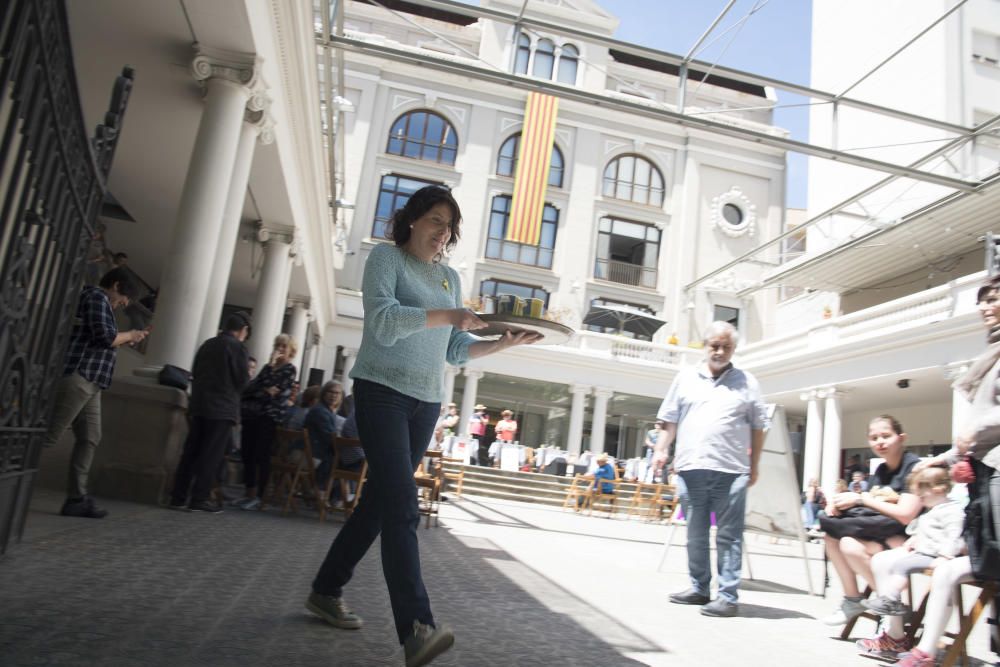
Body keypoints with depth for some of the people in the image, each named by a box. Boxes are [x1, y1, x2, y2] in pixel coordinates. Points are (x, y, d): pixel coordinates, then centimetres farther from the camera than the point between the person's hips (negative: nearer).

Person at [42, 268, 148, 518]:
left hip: (88, 382, 10)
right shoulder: (97, 297, -4)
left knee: (89, 439, 5)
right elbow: (105, 336, -16)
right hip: (78, 378, -10)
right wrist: (130, 335, 1)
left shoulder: (95, 299, 25)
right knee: (49, 436, -11)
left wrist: (125, 341, 17)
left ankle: (77, 499, 5)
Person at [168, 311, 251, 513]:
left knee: (191, 451, 9)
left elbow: (194, 374, 14)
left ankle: (178, 497, 12)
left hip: (199, 405, 7)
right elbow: (242, 381, -9)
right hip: (222, 408, -6)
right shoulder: (238, 348, -9)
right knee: (211, 455, -1)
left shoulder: (207, 344, 11)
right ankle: (199, 499, 0)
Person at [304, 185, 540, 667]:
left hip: (426, 402, 6)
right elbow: (382, 320, -16)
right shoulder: (386, 257, 0)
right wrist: (447, 315, -24)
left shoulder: (450, 277, 17)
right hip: (383, 392, -6)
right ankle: (415, 627, -18)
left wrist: (504, 343, 1)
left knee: (379, 502, 11)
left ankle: (326, 592, 27)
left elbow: (456, 350, 14)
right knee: (402, 507, -16)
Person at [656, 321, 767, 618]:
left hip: (730, 471, -2)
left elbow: (758, 428, 9)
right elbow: (670, 420, 12)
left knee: (728, 536, 0)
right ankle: (699, 588, 22)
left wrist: (754, 466, 5)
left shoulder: (747, 382, 8)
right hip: (690, 468, 2)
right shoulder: (686, 377, 11)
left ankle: (728, 596, 5)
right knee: (696, 534, 11)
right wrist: (661, 449, 0)